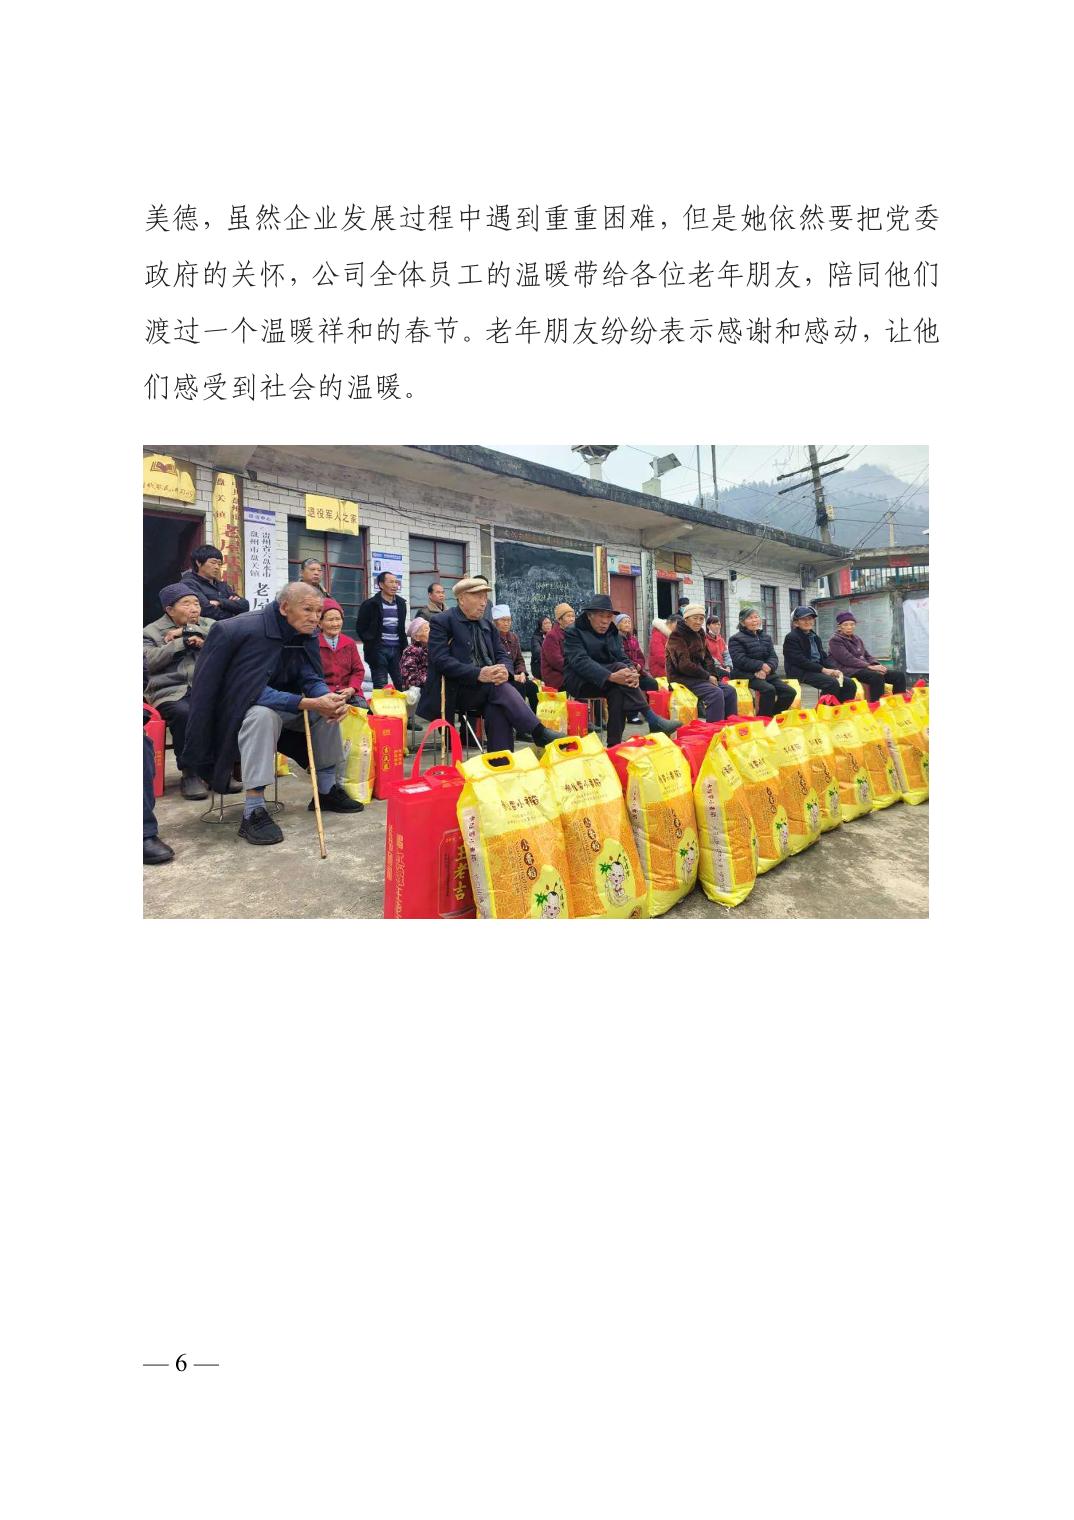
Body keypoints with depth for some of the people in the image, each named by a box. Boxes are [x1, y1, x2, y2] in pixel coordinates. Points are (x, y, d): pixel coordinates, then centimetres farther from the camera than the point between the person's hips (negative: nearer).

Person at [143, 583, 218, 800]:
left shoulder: (209, 625, 23)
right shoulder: (152, 631, 18)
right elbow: (149, 661, -1)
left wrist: (189, 631, -3)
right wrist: (182, 643, -5)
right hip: (171, 692, -2)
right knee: (183, 712, -36)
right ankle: (189, 774, -21)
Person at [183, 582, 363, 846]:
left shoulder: (306, 635, -3)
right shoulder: (245, 630, -26)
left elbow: (311, 679, -7)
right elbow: (254, 692, -32)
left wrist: (329, 698, -31)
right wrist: (309, 703, -40)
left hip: (280, 703, 7)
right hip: (238, 709, -7)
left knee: (328, 710, -9)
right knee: (263, 715, -38)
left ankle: (327, 791, 5)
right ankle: (253, 812, -36)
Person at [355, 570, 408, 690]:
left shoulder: (401, 603, 13)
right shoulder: (370, 604, -3)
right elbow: (360, 628, -1)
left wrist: (403, 647, 9)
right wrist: (372, 643, -7)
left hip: (397, 649, 5)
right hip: (379, 650, -5)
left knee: (402, 685, 5)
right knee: (381, 688, -1)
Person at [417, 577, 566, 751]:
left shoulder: (489, 627, 19)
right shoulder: (441, 623, -1)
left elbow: (503, 656, 12)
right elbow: (441, 660, -14)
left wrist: (504, 670, -16)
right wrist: (478, 674, -28)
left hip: (486, 691, 5)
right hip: (455, 692, -5)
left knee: (498, 710, -30)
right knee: (501, 687, -31)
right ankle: (539, 733, -34)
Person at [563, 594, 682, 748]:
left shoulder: (613, 633, 13)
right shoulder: (574, 632, -7)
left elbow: (622, 659, 1)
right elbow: (580, 661, -23)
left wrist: (632, 674, -26)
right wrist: (611, 676, -38)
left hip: (605, 683, 6)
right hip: (579, 681, -5)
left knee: (618, 692, -31)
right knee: (619, 667, -29)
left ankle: (614, 744, -33)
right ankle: (652, 720, -34)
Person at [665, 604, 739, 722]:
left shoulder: (699, 634, 15)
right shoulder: (677, 636, -11)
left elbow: (707, 657, 16)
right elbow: (684, 664, -20)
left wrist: (713, 675, -5)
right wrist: (707, 676, -15)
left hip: (697, 677, 8)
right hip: (682, 677, -8)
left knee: (730, 691, -6)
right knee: (716, 693, -27)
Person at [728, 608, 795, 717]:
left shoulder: (766, 637, 19)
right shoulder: (736, 639, 0)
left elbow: (773, 657, 9)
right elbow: (740, 660, -13)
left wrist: (767, 669, -14)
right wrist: (761, 665, -16)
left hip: (767, 674, 6)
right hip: (748, 675, -6)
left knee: (790, 691, -12)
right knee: (769, 689, -33)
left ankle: (773, 716, -3)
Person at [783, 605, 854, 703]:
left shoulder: (815, 638, 22)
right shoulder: (791, 638, -4)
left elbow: (823, 658, 18)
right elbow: (800, 661, -14)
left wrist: (834, 670, -3)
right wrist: (823, 670, -18)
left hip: (818, 671, 8)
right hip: (801, 672, -8)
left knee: (849, 684, -11)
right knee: (832, 683, -30)